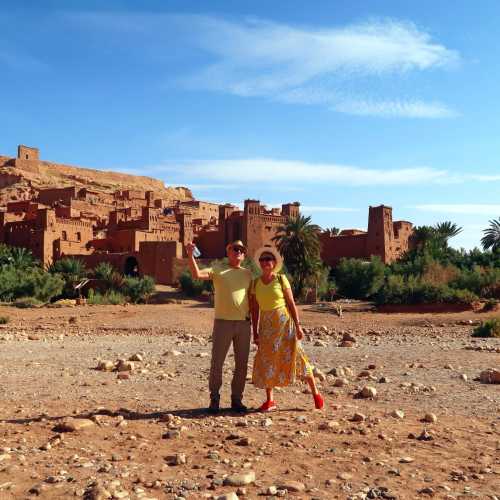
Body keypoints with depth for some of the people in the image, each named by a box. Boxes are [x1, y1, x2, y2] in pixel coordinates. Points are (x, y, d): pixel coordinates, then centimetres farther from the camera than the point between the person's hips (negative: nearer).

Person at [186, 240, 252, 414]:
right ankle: (214, 399, 17)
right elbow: (197, 274, -12)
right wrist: (190, 255, -25)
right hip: (223, 322, -3)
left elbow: (252, 300, 15)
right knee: (217, 362, 2)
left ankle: (237, 399, 23)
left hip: (244, 323, 3)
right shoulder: (218, 270, 3)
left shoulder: (248, 274, 13)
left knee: (242, 364, 9)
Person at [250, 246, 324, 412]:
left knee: (296, 356, -1)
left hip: (285, 323, -3)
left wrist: (298, 326, -9)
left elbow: (291, 303, -4)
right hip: (267, 326, 3)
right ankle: (270, 400, 15)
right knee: (266, 361, 3)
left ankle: (316, 393, 15)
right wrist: (255, 333, 4)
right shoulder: (255, 283, 4)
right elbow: (255, 310, 6)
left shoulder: (281, 279, -4)